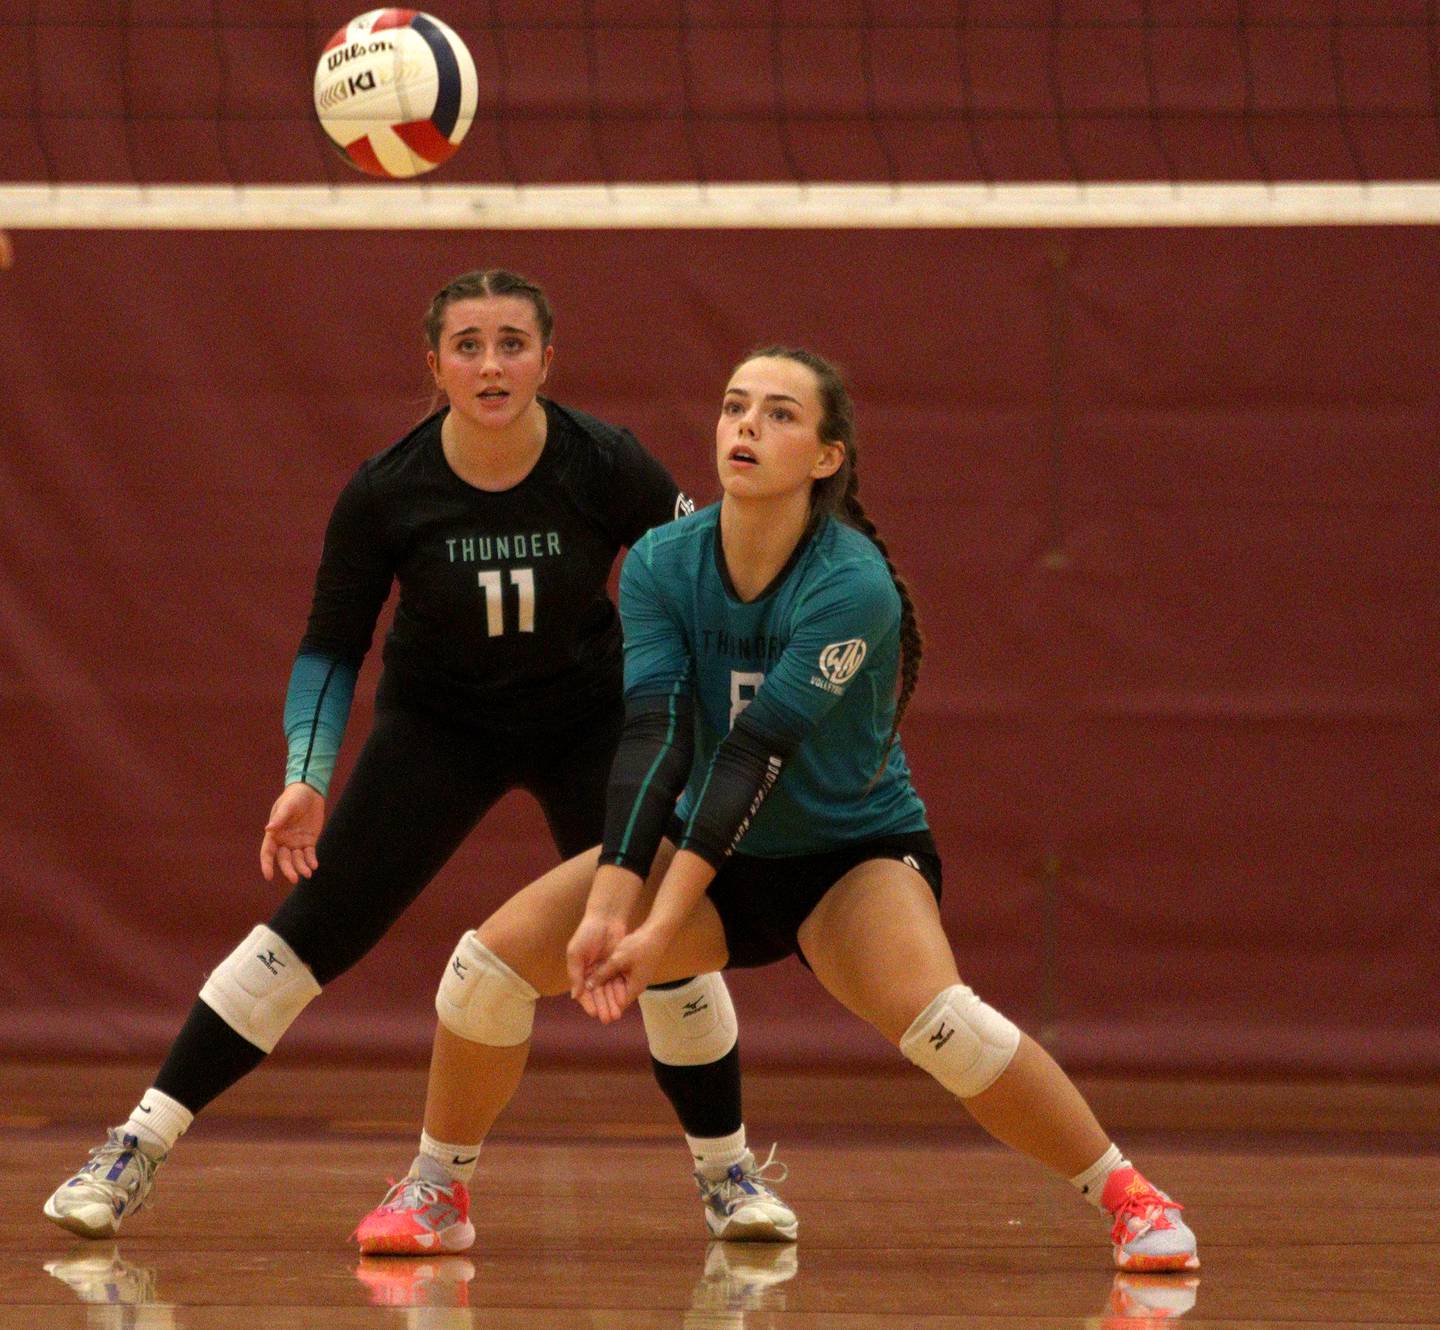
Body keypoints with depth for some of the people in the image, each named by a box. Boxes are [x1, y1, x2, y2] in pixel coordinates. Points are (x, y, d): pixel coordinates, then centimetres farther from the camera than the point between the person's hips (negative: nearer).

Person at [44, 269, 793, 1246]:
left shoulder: (608, 468, -22)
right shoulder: (387, 493, -21)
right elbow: (332, 647, -9)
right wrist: (307, 777, -20)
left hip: (588, 718, 0)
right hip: (438, 719, 0)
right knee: (314, 926, -10)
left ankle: (727, 1169, 14)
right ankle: (140, 1148, -5)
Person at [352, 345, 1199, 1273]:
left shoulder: (851, 586, -25)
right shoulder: (662, 563, -11)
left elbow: (756, 753, -32)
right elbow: (652, 737, -20)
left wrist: (664, 926, -37)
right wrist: (608, 906, -34)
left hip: (857, 852, -5)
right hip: (716, 850, 5)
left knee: (930, 1013, -33)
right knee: (496, 954, -11)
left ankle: (1128, 1197, -18)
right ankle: (437, 1194, 11)